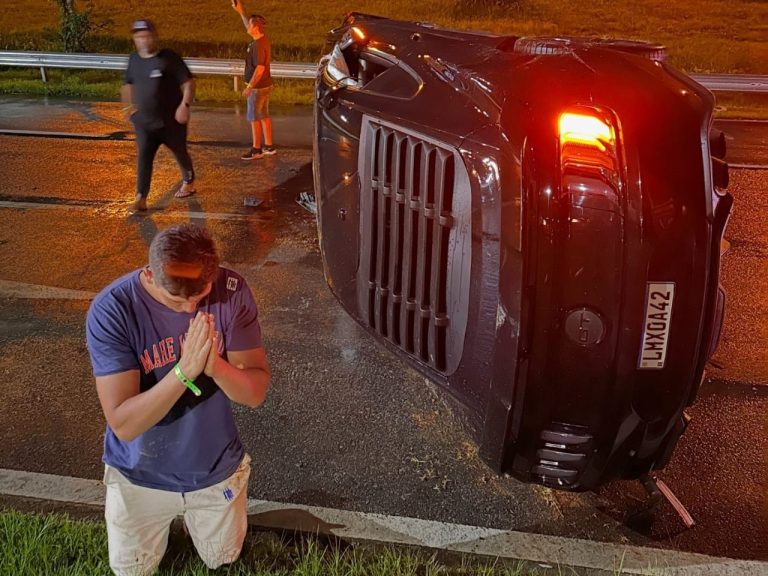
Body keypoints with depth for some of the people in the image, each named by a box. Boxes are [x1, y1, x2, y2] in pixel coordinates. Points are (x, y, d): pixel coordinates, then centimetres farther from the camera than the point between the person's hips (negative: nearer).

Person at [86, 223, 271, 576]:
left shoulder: (232, 292, -22)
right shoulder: (110, 311, -28)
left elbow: (256, 392, -20)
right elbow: (123, 424, -30)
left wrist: (215, 366, -40)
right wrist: (184, 372, -44)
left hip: (216, 468, 2)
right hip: (141, 475, -1)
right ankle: (166, 517, 48)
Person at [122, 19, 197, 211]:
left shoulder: (169, 58, -11)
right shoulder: (134, 59, 6)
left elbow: (188, 82, -12)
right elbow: (128, 84, 22)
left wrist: (185, 105, -22)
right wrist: (130, 105, 19)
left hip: (172, 120, -3)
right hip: (144, 121, 4)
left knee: (180, 153, 15)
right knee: (144, 157, -9)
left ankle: (188, 182, 41)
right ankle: (141, 197, -11)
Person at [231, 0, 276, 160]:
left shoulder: (258, 45, -23)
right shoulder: (262, 39, 6)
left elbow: (260, 68, -27)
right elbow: (249, 26, 25)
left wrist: (249, 87, -24)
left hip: (258, 87, -9)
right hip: (265, 85, 9)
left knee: (254, 118, -1)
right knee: (264, 116, 14)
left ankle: (256, 149, 6)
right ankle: (268, 146, 20)